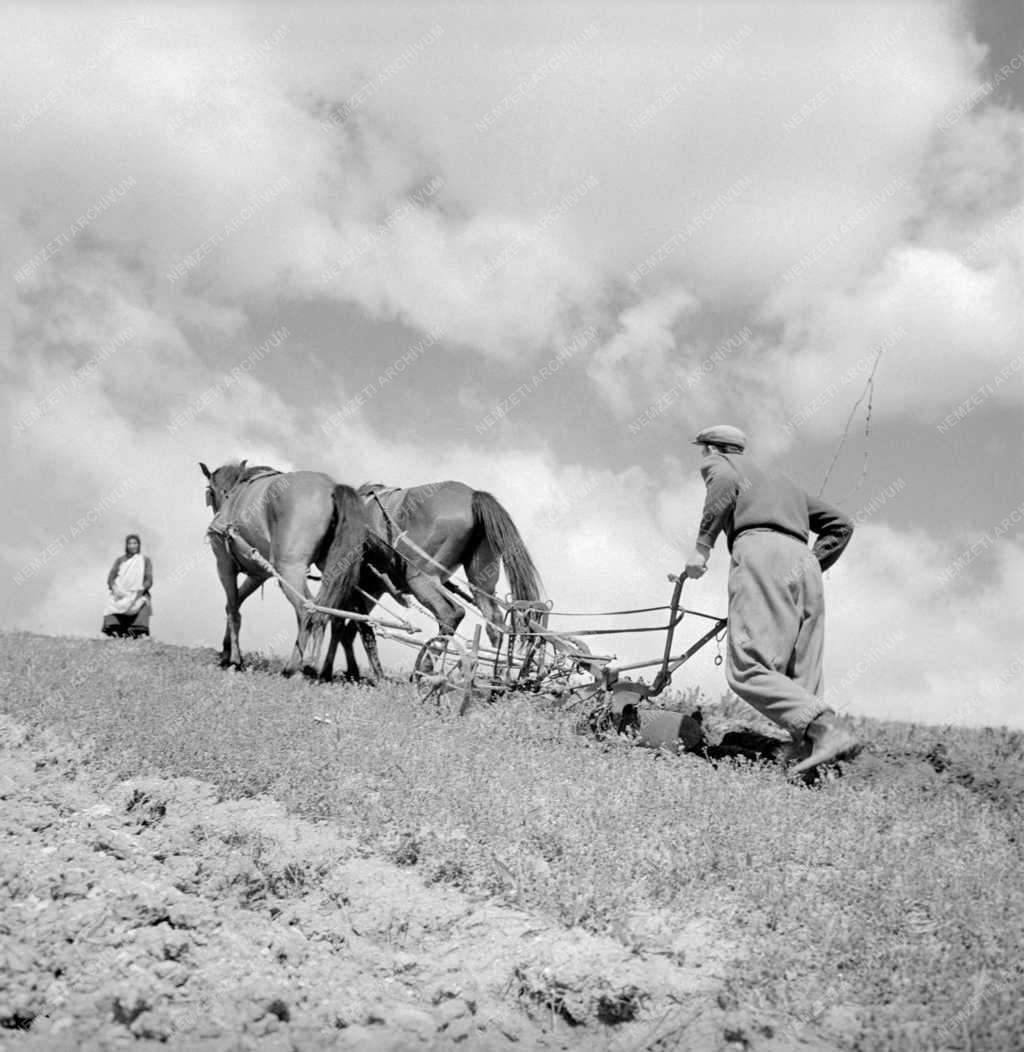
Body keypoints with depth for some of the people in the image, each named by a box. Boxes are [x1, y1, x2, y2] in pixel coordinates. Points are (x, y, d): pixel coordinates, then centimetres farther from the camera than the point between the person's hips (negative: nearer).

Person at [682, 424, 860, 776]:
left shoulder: (718, 463, 20)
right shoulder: (779, 480, 38)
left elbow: (725, 484, -7)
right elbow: (840, 524, 32)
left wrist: (702, 546, -6)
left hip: (760, 551, -7)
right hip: (804, 562, 7)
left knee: (747, 670, -16)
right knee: (802, 682, 4)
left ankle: (827, 729, -32)